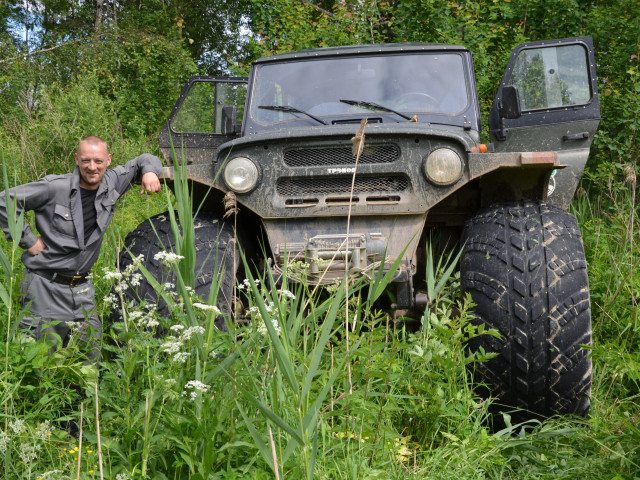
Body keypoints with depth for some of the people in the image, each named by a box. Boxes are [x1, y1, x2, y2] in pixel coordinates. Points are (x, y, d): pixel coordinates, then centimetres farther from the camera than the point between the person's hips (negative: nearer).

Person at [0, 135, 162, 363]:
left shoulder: (112, 183, 0)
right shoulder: (54, 188, -15)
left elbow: (143, 160, 15)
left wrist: (149, 171, -8)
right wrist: (28, 240, -8)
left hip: (82, 288, 5)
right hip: (46, 287, -5)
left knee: (89, 360, 9)